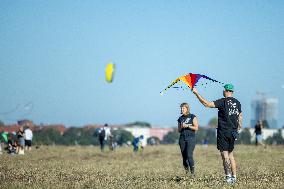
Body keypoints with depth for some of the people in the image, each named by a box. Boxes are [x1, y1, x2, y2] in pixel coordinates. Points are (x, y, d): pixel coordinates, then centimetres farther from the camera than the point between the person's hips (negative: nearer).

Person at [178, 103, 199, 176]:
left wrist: (187, 126, -13)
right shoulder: (180, 118, 14)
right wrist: (182, 127, -4)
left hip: (191, 138, -4)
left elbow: (196, 128, -4)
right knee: (184, 156, 0)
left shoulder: (193, 117, 2)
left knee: (189, 155, -17)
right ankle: (186, 172, 7)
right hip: (182, 139, 5)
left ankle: (192, 172, -12)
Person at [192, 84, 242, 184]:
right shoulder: (237, 102, 8)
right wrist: (238, 129, 25)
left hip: (223, 132, -6)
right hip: (233, 132, 6)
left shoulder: (223, 102, -12)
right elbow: (240, 116, 16)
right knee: (230, 154, 15)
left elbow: (207, 104, -19)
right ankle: (234, 176, 14)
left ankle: (228, 176, -15)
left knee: (225, 155, -6)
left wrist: (197, 94, -16)